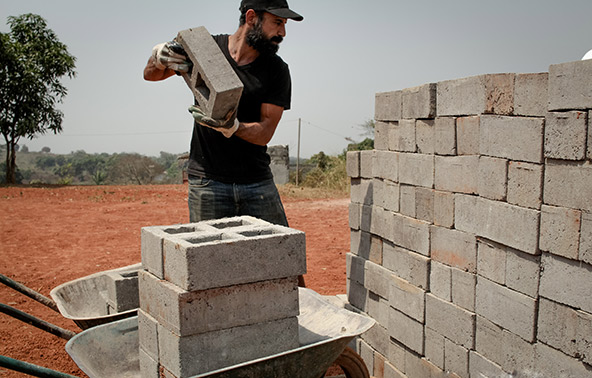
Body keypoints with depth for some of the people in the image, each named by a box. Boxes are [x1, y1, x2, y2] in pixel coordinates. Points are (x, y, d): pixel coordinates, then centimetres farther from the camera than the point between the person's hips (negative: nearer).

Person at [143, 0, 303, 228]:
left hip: (259, 182, 1)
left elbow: (265, 133, -7)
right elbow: (151, 75, 12)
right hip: (207, 181, -1)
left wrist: (230, 126, -27)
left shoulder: (277, 70, -1)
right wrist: (159, 58, -12)